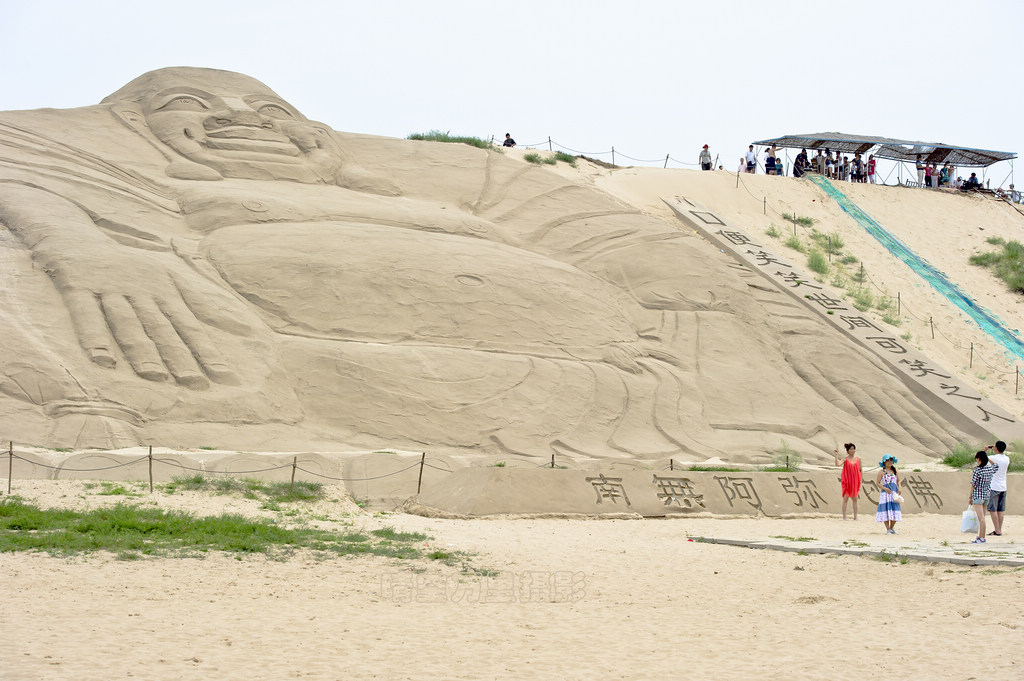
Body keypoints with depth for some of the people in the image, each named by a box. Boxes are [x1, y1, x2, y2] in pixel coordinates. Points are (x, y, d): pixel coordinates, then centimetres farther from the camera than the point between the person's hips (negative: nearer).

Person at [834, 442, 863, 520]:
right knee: (845, 499, 0)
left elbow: (860, 470, 10)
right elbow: (837, 464, -20)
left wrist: (860, 482, 8)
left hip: (855, 482, 3)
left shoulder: (858, 459, 5)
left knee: (855, 499, 6)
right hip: (847, 481, -3)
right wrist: (836, 455, -26)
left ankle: (855, 517, 10)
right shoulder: (845, 459, -3)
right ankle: (844, 517, 3)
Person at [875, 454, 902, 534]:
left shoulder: (895, 471, 10)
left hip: (894, 493, 3)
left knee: (895, 511, 1)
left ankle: (892, 528, 18)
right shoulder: (881, 472, 0)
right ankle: (888, 529, 2)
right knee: (886, 510, -5)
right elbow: (877, 482, -1)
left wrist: (899, 488, -1)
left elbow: (898, 480, 17)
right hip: (885, 493, -3)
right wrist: (885, 488, -14)